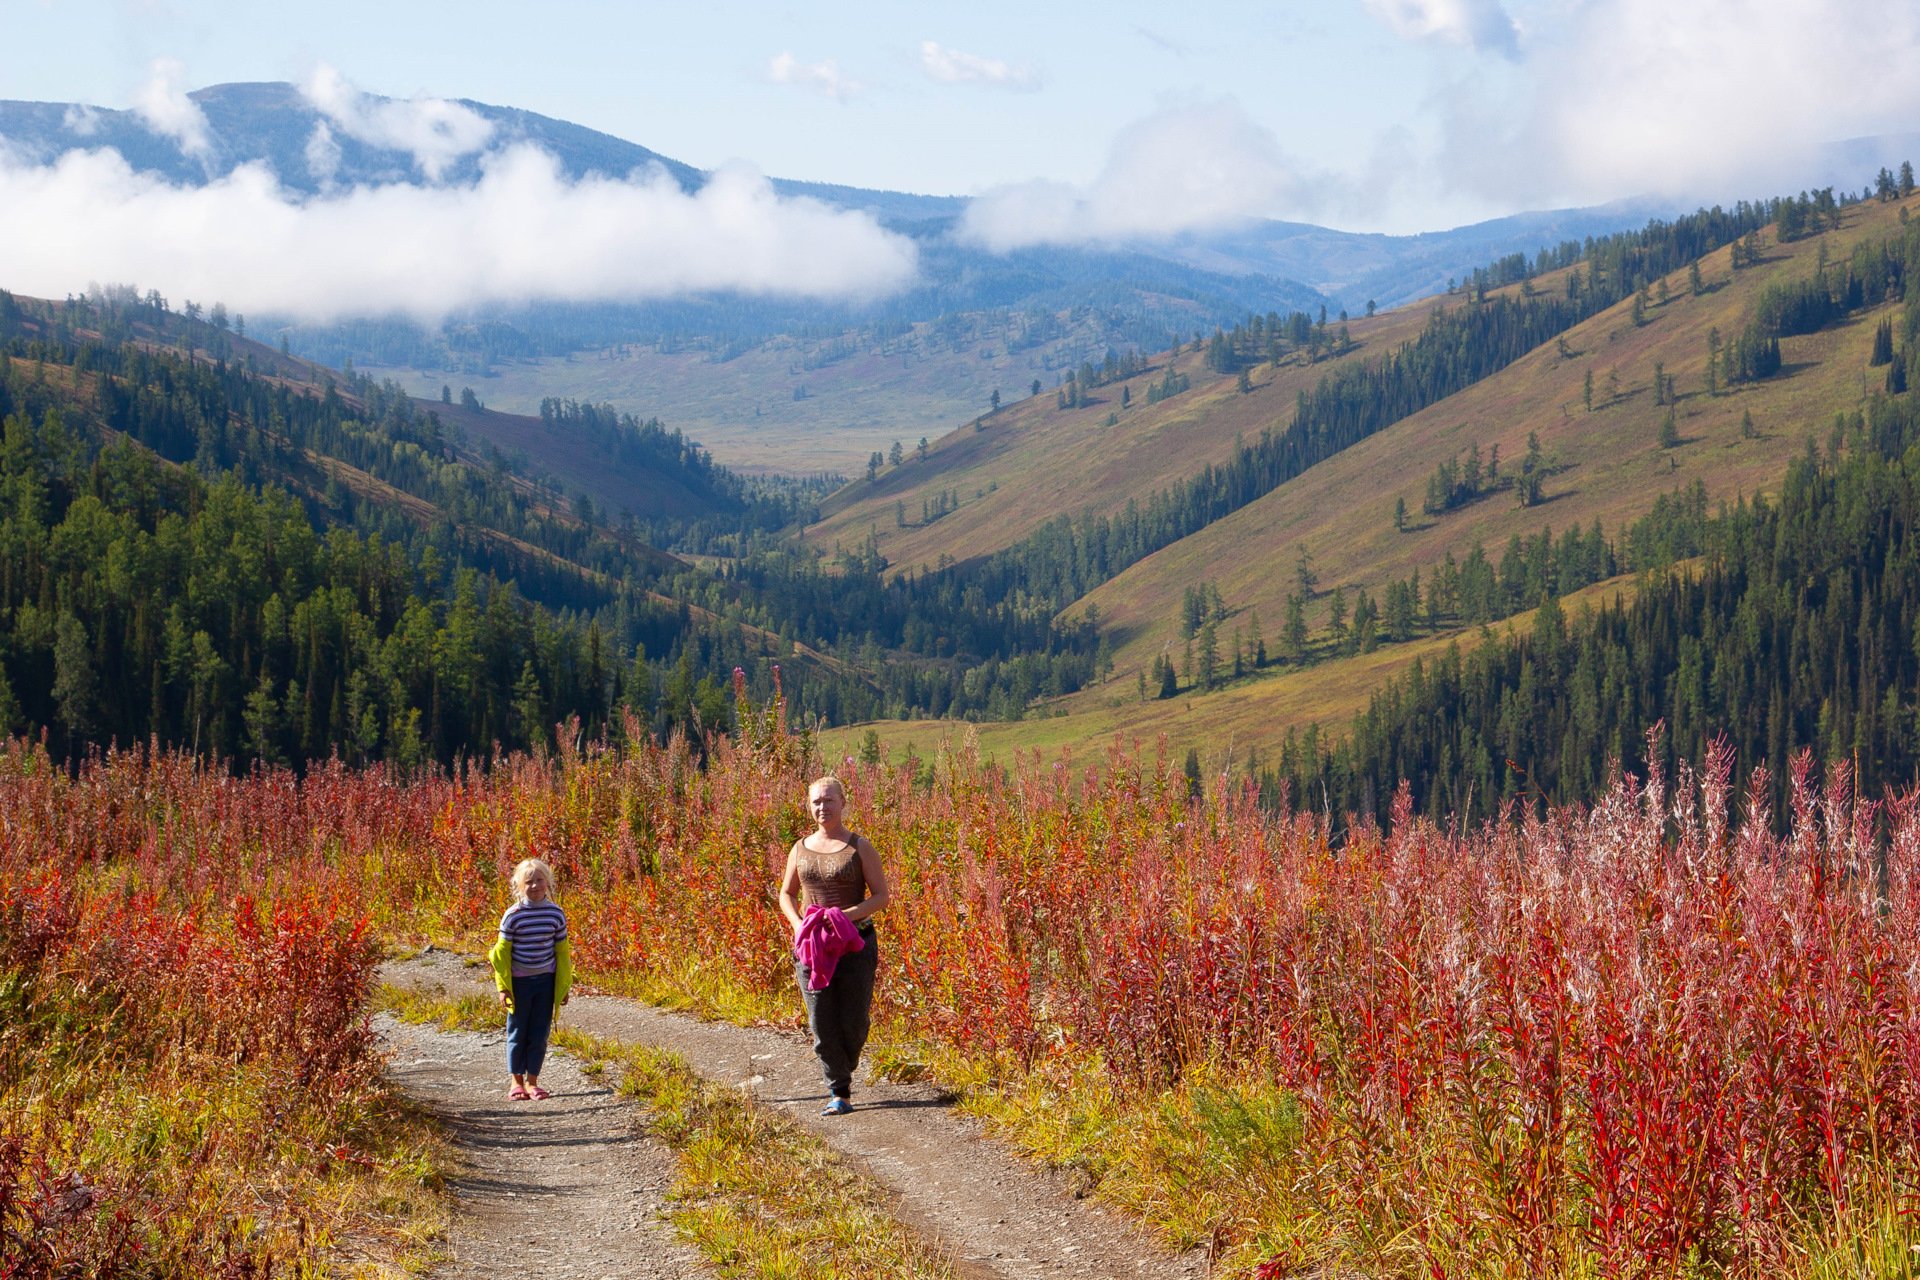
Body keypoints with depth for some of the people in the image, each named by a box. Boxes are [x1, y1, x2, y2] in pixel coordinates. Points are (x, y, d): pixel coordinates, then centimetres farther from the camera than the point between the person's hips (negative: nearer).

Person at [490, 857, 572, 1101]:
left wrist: (564, 985, 10)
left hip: (546, 981, 2)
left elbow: (562, 951, 8)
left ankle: (532, 1081, 15)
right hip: (519, 981, -2)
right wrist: (503, 987, -6)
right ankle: (517, 1081, 18)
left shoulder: (556, 913, -2)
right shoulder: (513, 915, -10)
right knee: (517, 1033, 6)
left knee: (539, 1033, 5)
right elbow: (502, 951, -4)